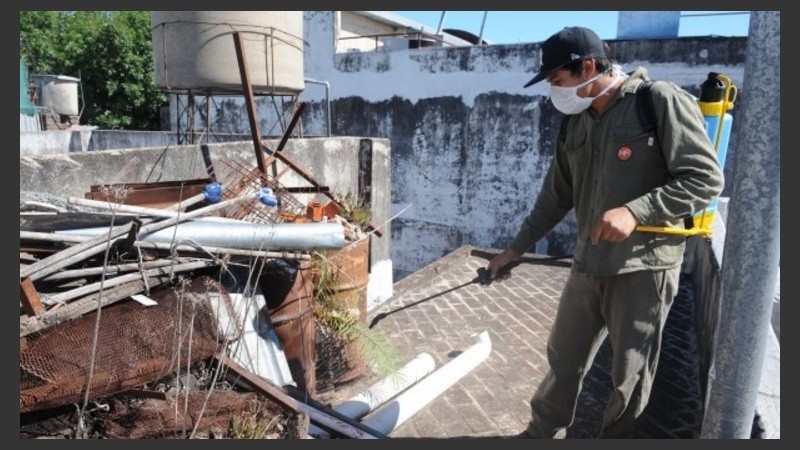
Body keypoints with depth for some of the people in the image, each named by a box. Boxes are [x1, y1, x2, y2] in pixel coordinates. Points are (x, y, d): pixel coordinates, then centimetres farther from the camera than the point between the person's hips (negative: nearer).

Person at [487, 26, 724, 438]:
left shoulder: (662, 101, -10)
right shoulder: (576, 122, 9)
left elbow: (706, 178, -12)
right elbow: (557, 195, 15)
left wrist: (635, 211, -24)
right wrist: (516, 248, 16)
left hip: (643, 268, -5)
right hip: (588, 266, 6)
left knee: (630, 377, 11)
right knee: (562, 360, 16)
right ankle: (541, 432, 37)